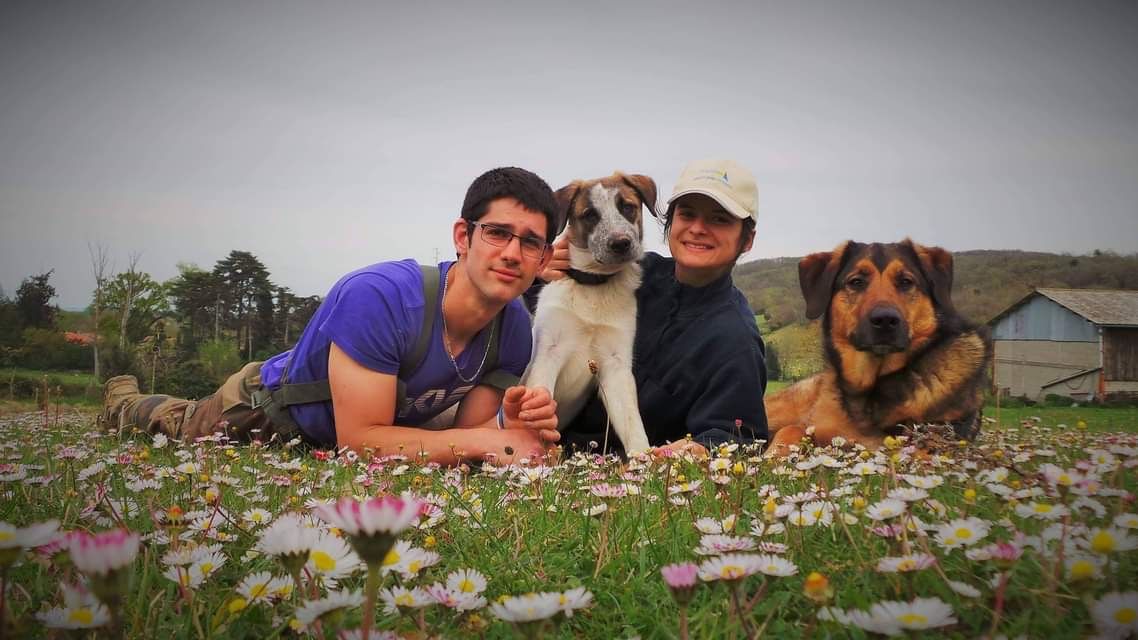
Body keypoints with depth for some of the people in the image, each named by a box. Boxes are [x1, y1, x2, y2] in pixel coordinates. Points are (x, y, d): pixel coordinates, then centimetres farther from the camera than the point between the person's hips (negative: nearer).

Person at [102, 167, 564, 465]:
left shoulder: (515, 328, -25)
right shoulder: (377, 296, -43)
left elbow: (465, 435, -18)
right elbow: (360, 439, -43)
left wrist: (511, 424, -41)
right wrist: (489, 442, -47)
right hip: (263, 408, -4)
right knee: (176, 426, 29)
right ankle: (123, 398, 63)